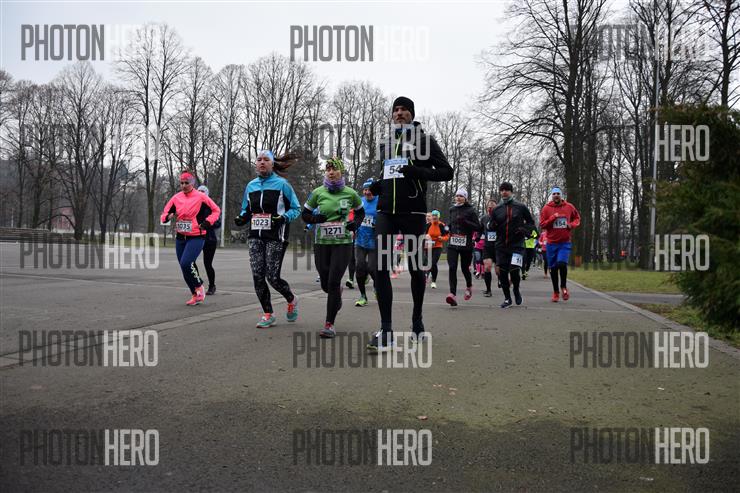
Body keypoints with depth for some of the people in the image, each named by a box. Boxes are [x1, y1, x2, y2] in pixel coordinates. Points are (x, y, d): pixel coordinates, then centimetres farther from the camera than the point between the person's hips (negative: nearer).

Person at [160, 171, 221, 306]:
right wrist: (168, 217, -15)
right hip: (180, 238, 6)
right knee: (185, 267, 9)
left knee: (186, 263, -21)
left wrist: (206, 223, -12)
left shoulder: (201, 197, -7)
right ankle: (196, 295, 24)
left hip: (196, 237, -6)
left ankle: (199, 287, 2)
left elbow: (216, 210, 1)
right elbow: (164, 213, 9)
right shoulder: (176, 198, 5)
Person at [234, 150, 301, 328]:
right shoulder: (251, 185, 12)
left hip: (275, 237, -4)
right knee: (258, 276, -3)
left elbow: (296, 208, 2)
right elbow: (246, 210, 22)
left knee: (272, 277, -7)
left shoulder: (281, 184, -2)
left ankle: (291, 300, 25)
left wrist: (284, 218, -17)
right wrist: (242, 218, 0)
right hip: (255, 237, 5)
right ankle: (268, 314, 11)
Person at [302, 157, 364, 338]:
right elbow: (305, 214, 9)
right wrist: (314, 218, -13)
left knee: (333, 283, -12)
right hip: (321, 243, 2)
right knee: (325, 285, 10)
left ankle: (329, 324, -5)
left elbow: (360, 212, 17)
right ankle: (338, 292, 48)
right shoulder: (318, 193, 0)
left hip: (343, 243, -2)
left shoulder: (350, 193, 0)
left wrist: (356, 223, -4)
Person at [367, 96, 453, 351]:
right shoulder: (385, 143, 19)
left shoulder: (423, 140, 3)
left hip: (412, 212, -4)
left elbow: (446, 171, -2)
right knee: (381, 268, -10)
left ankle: (417, 320, 26)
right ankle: (386, 330, -9)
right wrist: (377, 186, 9)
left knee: (416, 267, 6)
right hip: (385, 212, 4)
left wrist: (418, 171, -18)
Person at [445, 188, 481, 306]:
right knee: (452, 268, -14)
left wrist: (465, 222, -18)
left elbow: (478, 227, -8)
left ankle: (469, 287, 41)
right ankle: (453, 294, -21)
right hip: (452, 244, 3)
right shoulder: (452, 209, 12)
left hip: (466, 245, -3)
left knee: (465, 268, 10)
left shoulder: (470, 211, -2)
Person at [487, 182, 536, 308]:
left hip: (517, 245, -3)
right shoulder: (496, 209, 8)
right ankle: (507, 298, 19)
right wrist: (492, 224, -12)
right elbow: (490, 227, 11)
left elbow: (531, 223, 10)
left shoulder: (521, 207, 1)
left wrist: (524, 230, -9)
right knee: (501, 272, 1)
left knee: (514, 271, -15)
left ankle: (516, 290, 17)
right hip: (501, 246, 3)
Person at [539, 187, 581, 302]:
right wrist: (553, 218, -17)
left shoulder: (569, 207, 3)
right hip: (551, 243, 1)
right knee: (553, 268, 5)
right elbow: (542, 224, -4)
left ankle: (564, 286, 7)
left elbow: (577, 218, 17)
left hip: (565, 242, -1)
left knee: (562, 264, -19)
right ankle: (556, 292, 19)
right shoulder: (546, 208, -1)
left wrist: (572, 225, -4)